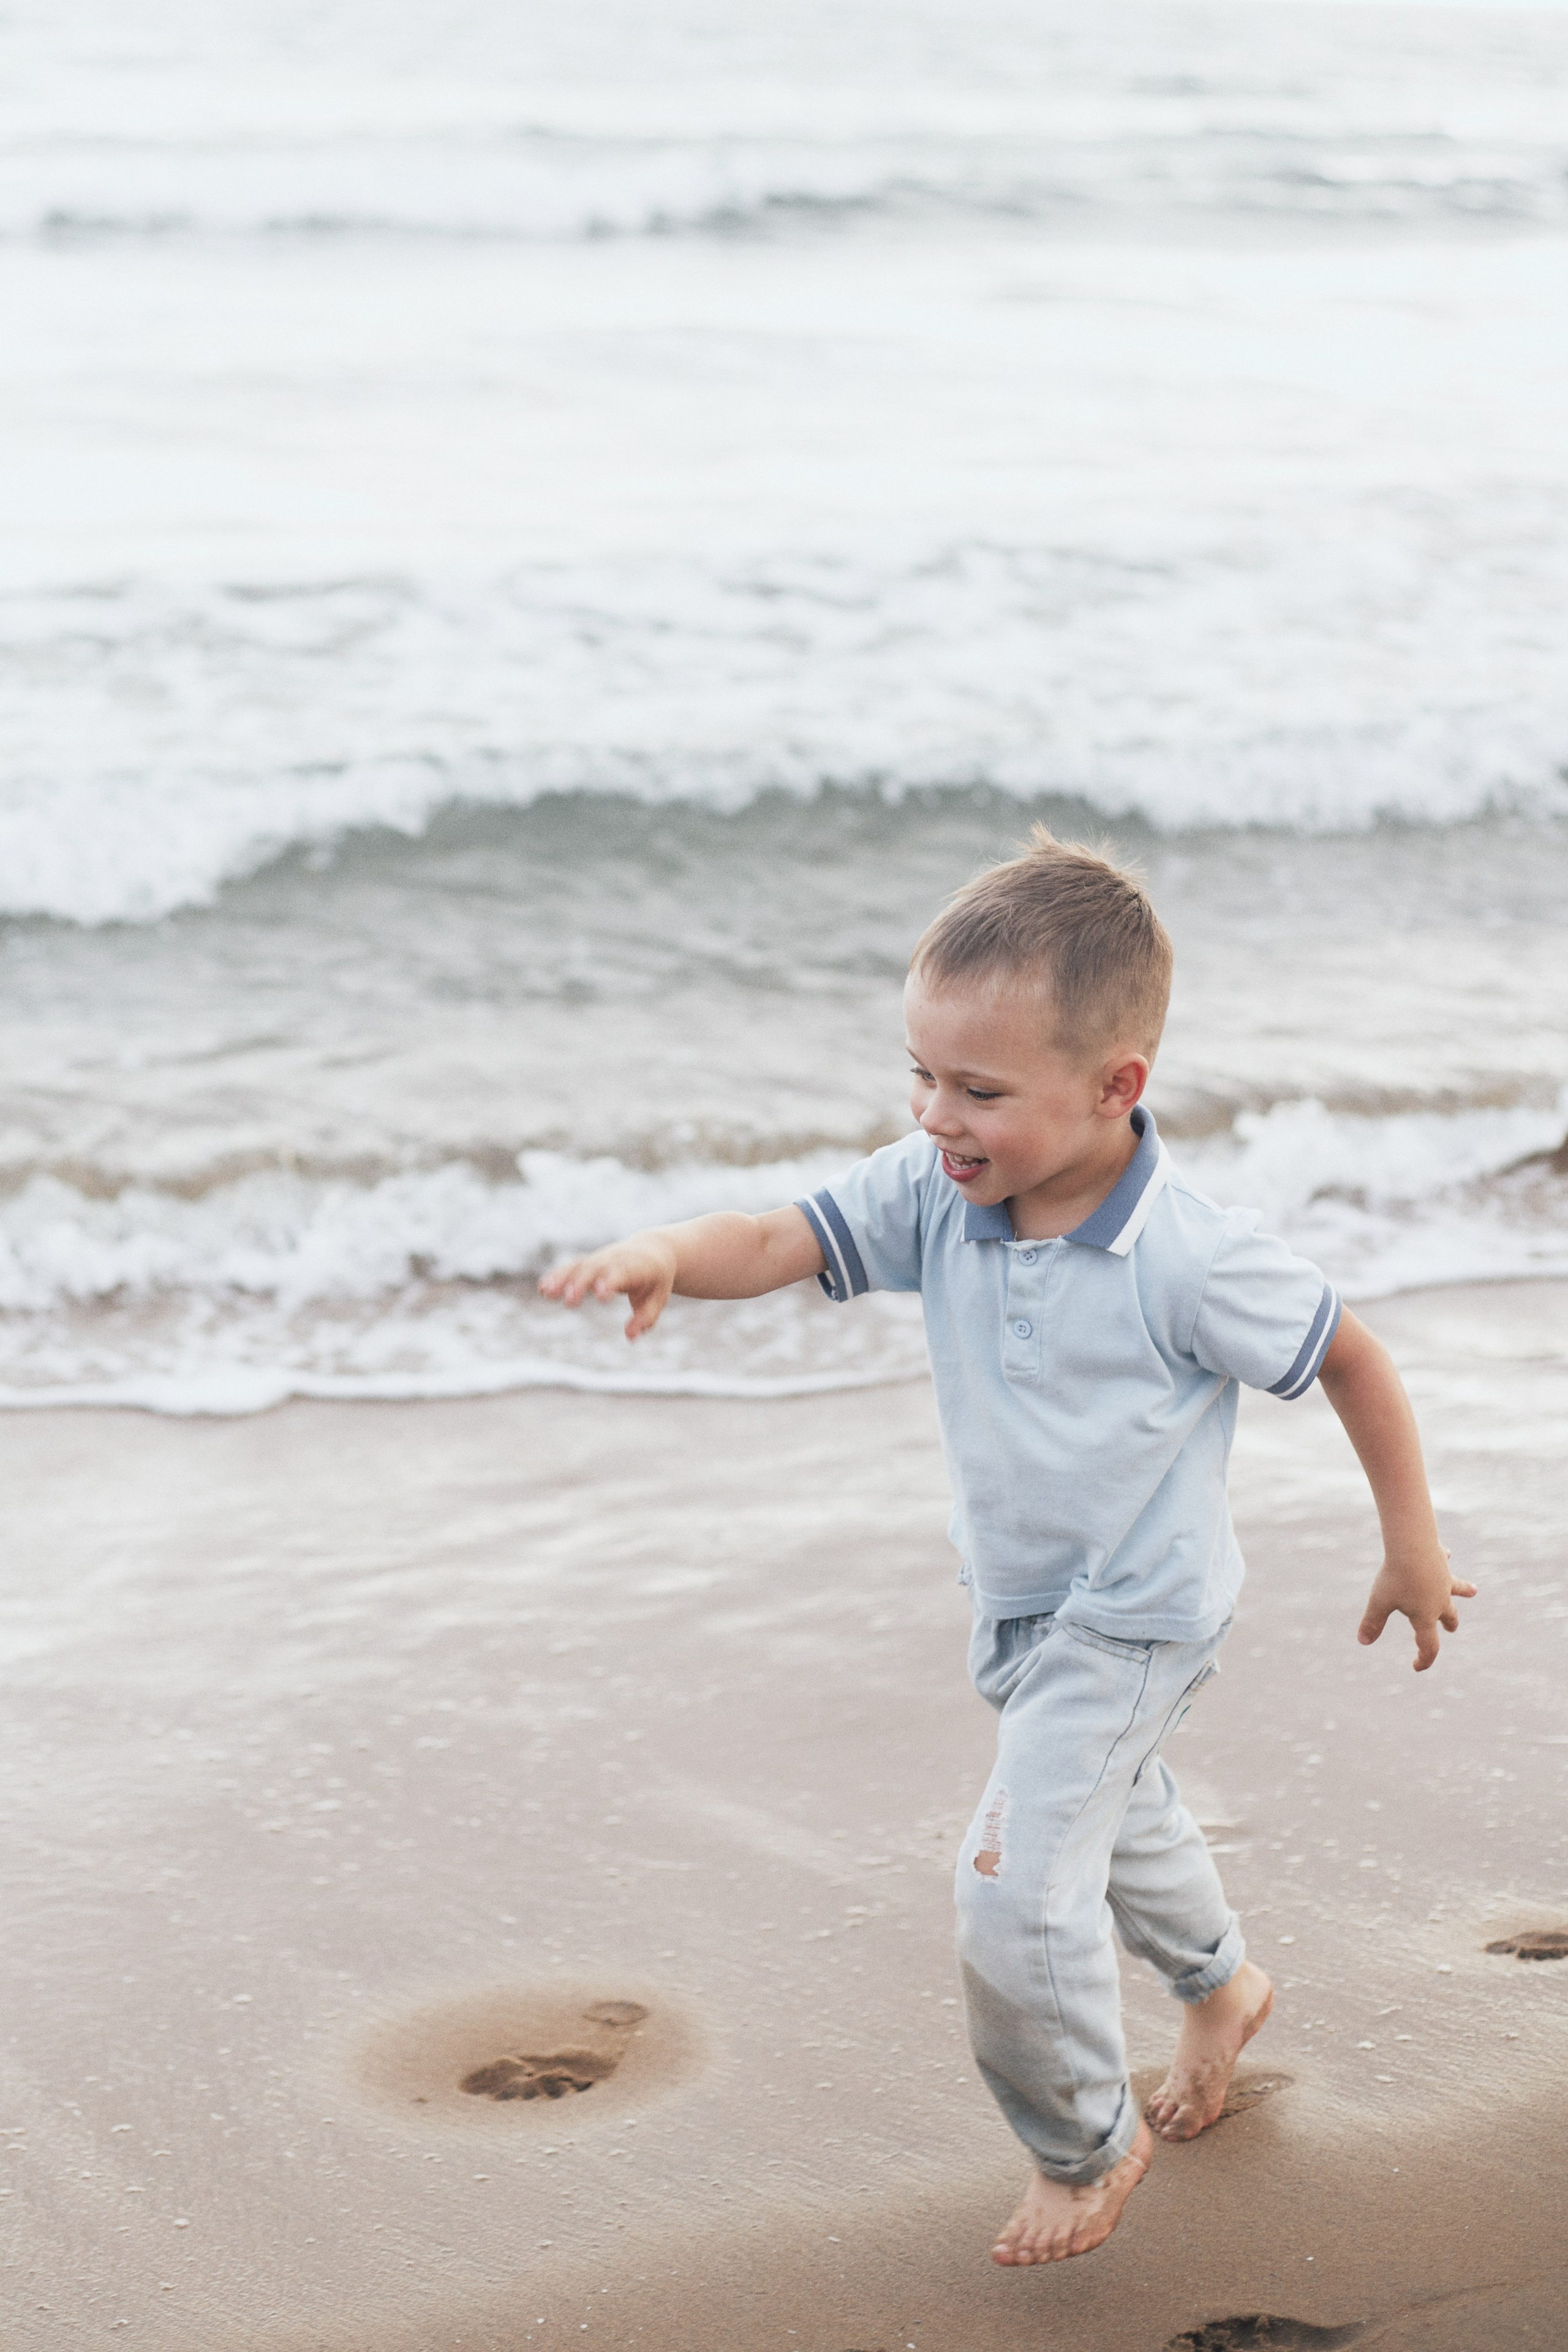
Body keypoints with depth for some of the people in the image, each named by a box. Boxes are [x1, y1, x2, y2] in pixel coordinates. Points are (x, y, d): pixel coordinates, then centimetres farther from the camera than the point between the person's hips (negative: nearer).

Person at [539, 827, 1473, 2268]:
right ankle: (1222, 1983, 62)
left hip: (1136, 1617, -7)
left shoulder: (1191, 1259, -30)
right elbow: (780, 1246, -22)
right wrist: (666, 1256, -46)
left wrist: (1413, 1545, -6)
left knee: (1017, 1888, -13)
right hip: (1023, 1602, 7)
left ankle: (1090, 2142, 14)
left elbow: (1349, 1356, -16)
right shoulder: (932, 1194, -16)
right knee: (1115, 1814, 31)